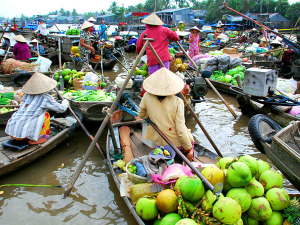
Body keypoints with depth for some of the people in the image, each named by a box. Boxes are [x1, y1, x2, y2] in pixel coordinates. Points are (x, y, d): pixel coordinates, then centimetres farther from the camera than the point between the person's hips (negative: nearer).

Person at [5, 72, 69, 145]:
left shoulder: (27, 95, 12)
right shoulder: (45, 98, -5)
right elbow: (62, 109, 7)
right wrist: (65, 102, 29)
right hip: (23, 133, -6)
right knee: (45, 114, 5)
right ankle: (34, 139, 5)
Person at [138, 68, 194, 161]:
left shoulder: (147, 97, -9)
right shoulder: (177, 102, -17)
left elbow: (141, 115, 9)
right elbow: (181, 130, -16)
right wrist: (190, 149, -4)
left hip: (159, 142, 4)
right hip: (177, 143, -3)